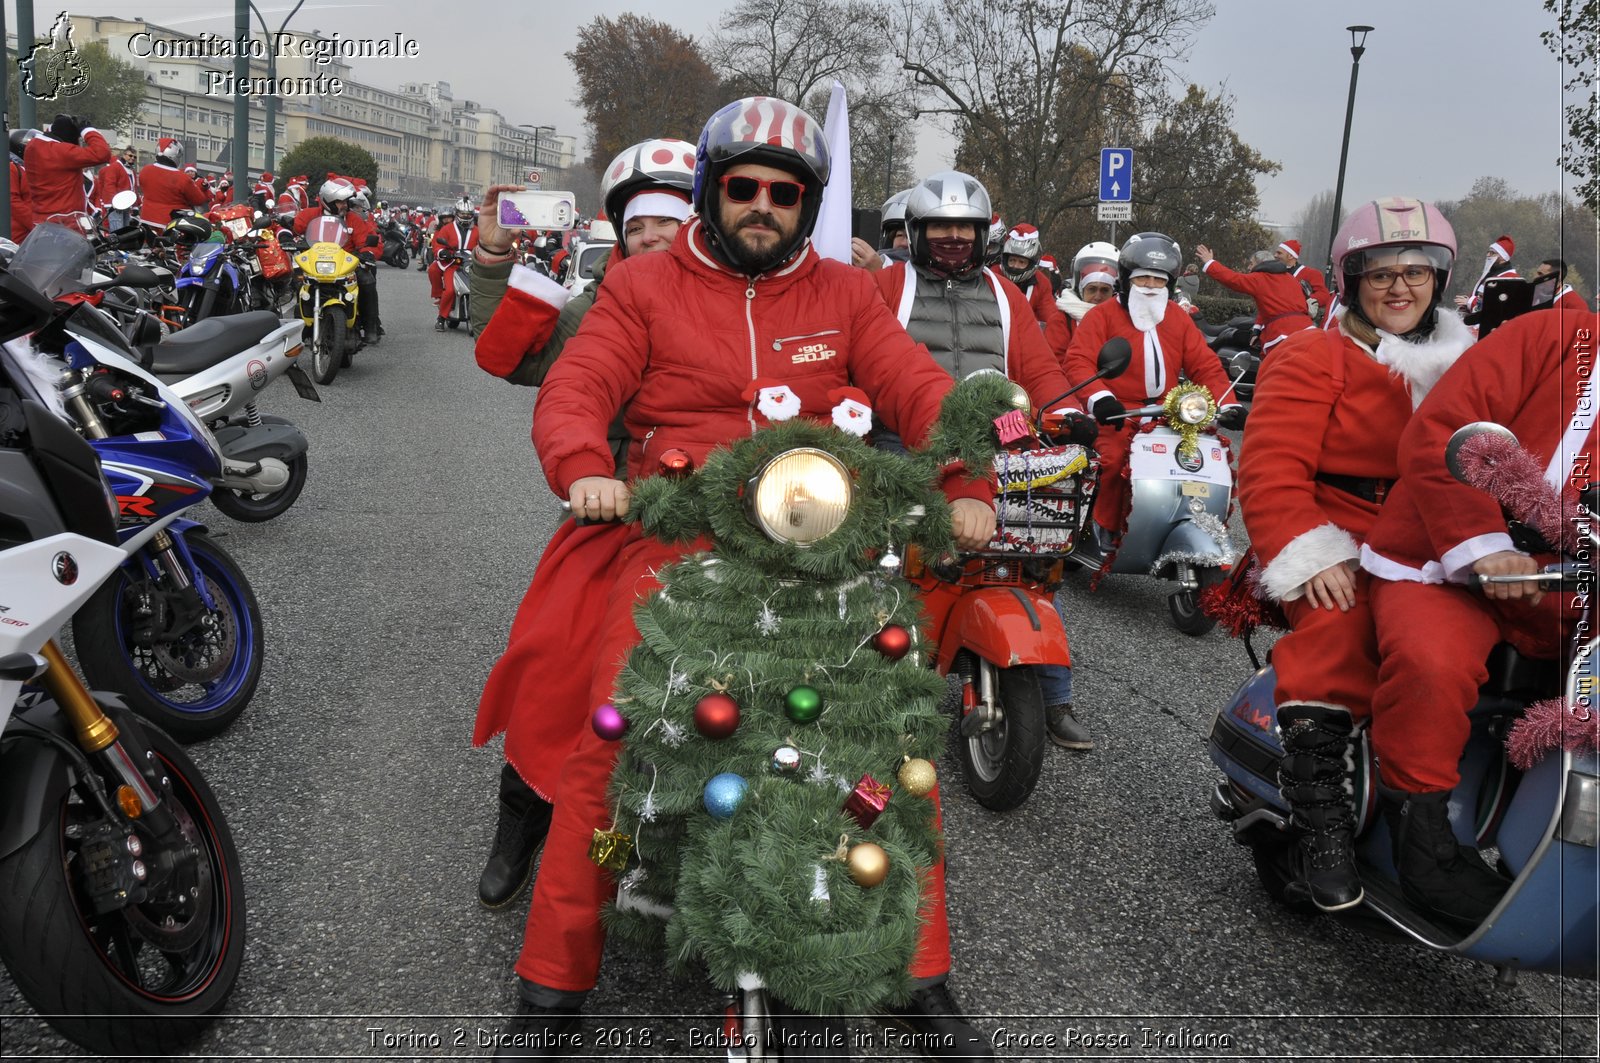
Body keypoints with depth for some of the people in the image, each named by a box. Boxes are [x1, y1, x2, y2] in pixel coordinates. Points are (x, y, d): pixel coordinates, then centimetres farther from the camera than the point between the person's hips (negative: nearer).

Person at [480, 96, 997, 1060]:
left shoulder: (843, 294, 15)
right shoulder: (644, 284, 11)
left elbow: (920, 389, 4)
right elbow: (574, 390, -1)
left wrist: (965, 484, -14)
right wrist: (585, 469, -23)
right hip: (673, 537, -2)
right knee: (609, 743, -18)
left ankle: (923, 977, 10)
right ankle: (554, 983, 0)